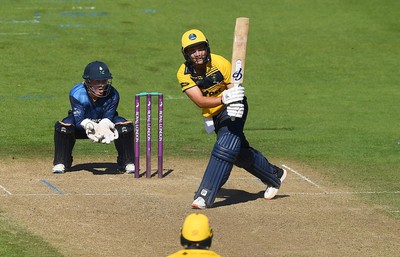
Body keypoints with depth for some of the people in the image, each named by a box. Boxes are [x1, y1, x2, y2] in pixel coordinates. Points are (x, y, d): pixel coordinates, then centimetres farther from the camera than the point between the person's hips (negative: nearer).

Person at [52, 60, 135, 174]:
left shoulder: (113, 95, -26)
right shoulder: (76, 93, -29)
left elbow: (108, 118, -26)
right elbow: (80, 119, -34)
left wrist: (103, 127, -51)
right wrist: (92, 127, -56)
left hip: (104, 123, 1)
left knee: (125, 125, -26)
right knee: (63, 126, -31)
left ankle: (128, 163, -10)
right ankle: (60, 163, -11)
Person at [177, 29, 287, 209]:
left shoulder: (220, 63, -24)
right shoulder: (184, 73, -18)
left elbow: (234, 90, -19)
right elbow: (200, 101, -29)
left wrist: (236, 105, -43)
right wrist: (224, 99, -47)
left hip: (232, 110, -4)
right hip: (212, 115, 4)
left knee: (225, 148, -23)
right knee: (240, 153, 13)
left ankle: (205, 196, -26)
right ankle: (275, 175, 36)